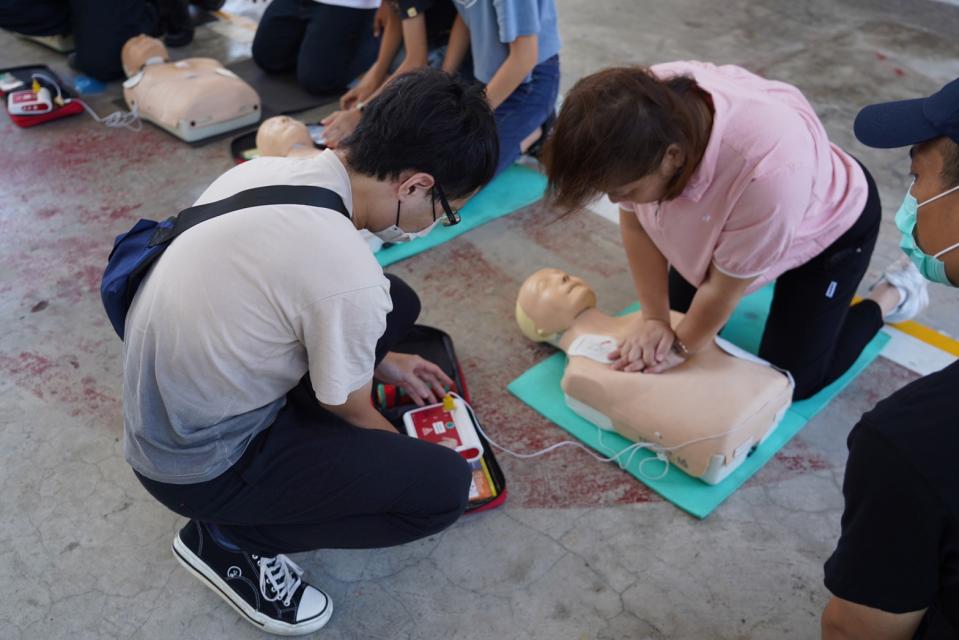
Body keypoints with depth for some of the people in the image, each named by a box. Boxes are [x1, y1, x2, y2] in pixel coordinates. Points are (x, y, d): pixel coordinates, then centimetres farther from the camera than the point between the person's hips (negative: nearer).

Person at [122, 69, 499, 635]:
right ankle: (230, 539, 3)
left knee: (396, 302, 7)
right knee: (444, 486, -10)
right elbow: (353, 417, -12)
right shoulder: (349, 278, -31)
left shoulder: (268, 169, -7)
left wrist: (384, 361, 21)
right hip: (202, 464, -8)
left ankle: (294, 445, 13)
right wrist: (409, 458, 10)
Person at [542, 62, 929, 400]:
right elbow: (635, 224, -17)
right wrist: (655, 320, -16)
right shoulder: (646, 106, -33)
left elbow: (726, 287, -29)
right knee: (680, 310, 12)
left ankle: (894, 295, 22)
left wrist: (682, 348, -14)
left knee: (790, 378, 0)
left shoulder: (768, 170, -47)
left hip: (829, 225, -5)